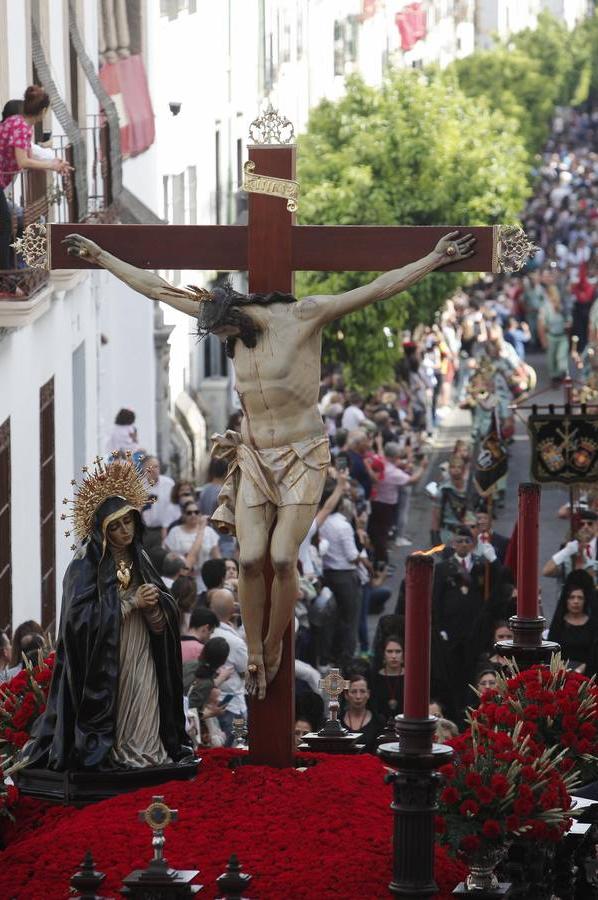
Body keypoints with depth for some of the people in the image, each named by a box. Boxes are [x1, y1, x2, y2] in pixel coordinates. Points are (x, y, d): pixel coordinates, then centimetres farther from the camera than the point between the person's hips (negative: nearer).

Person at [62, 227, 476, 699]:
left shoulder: (304, 315, -15)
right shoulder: (226, 316, 0)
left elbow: (377, 289, -21)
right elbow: (157, 288, 6)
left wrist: (435, 258, -28)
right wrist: (102, 257, 9)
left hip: (303, 457, -4)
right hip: (254, 458, 4)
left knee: (283, 558, -14)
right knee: (251, 561, -8)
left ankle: (273, 652, 6)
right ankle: (254, 658, 7)